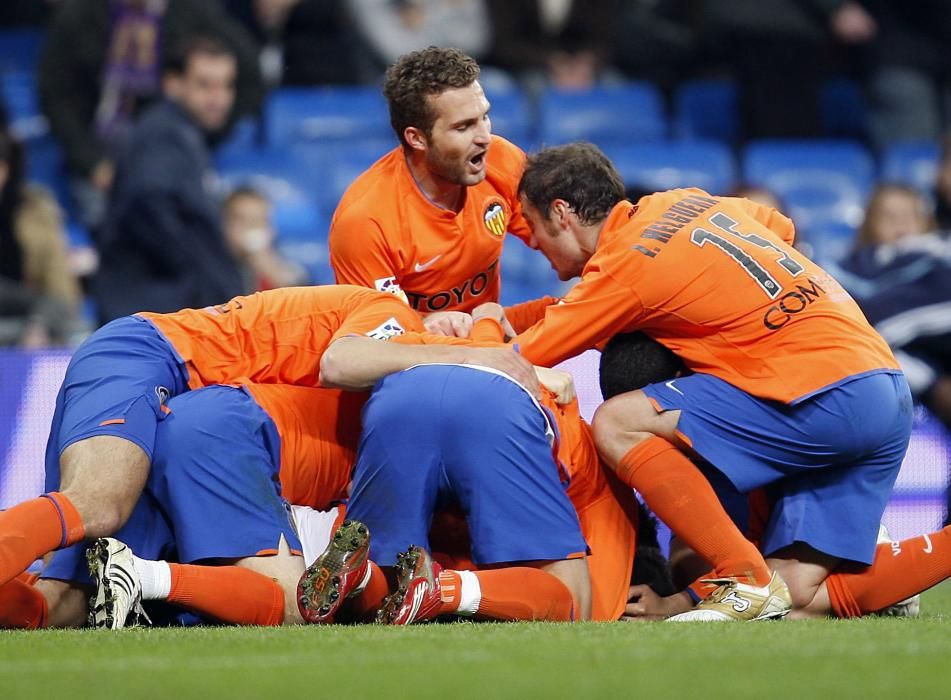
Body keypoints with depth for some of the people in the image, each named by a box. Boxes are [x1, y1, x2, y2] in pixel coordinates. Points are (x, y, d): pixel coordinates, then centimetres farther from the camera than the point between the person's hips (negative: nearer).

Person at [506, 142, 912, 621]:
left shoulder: (625, 265, -7)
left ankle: (750, 581, -11)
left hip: (824, 398, -9)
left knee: (618, 424, -11)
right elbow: (783, 229, 35)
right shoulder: (684, 203, 16)